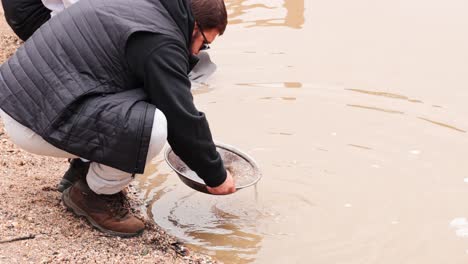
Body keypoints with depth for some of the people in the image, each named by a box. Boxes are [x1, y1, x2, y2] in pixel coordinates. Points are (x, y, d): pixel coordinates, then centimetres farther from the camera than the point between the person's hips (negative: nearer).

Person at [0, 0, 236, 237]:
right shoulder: (161, 42, -15)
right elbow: (183, 120, -13)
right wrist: (216, 176, 0)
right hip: (33, 122, -10)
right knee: (152, 128, -24)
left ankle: (82, 169, 18)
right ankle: (92, 195, 1)